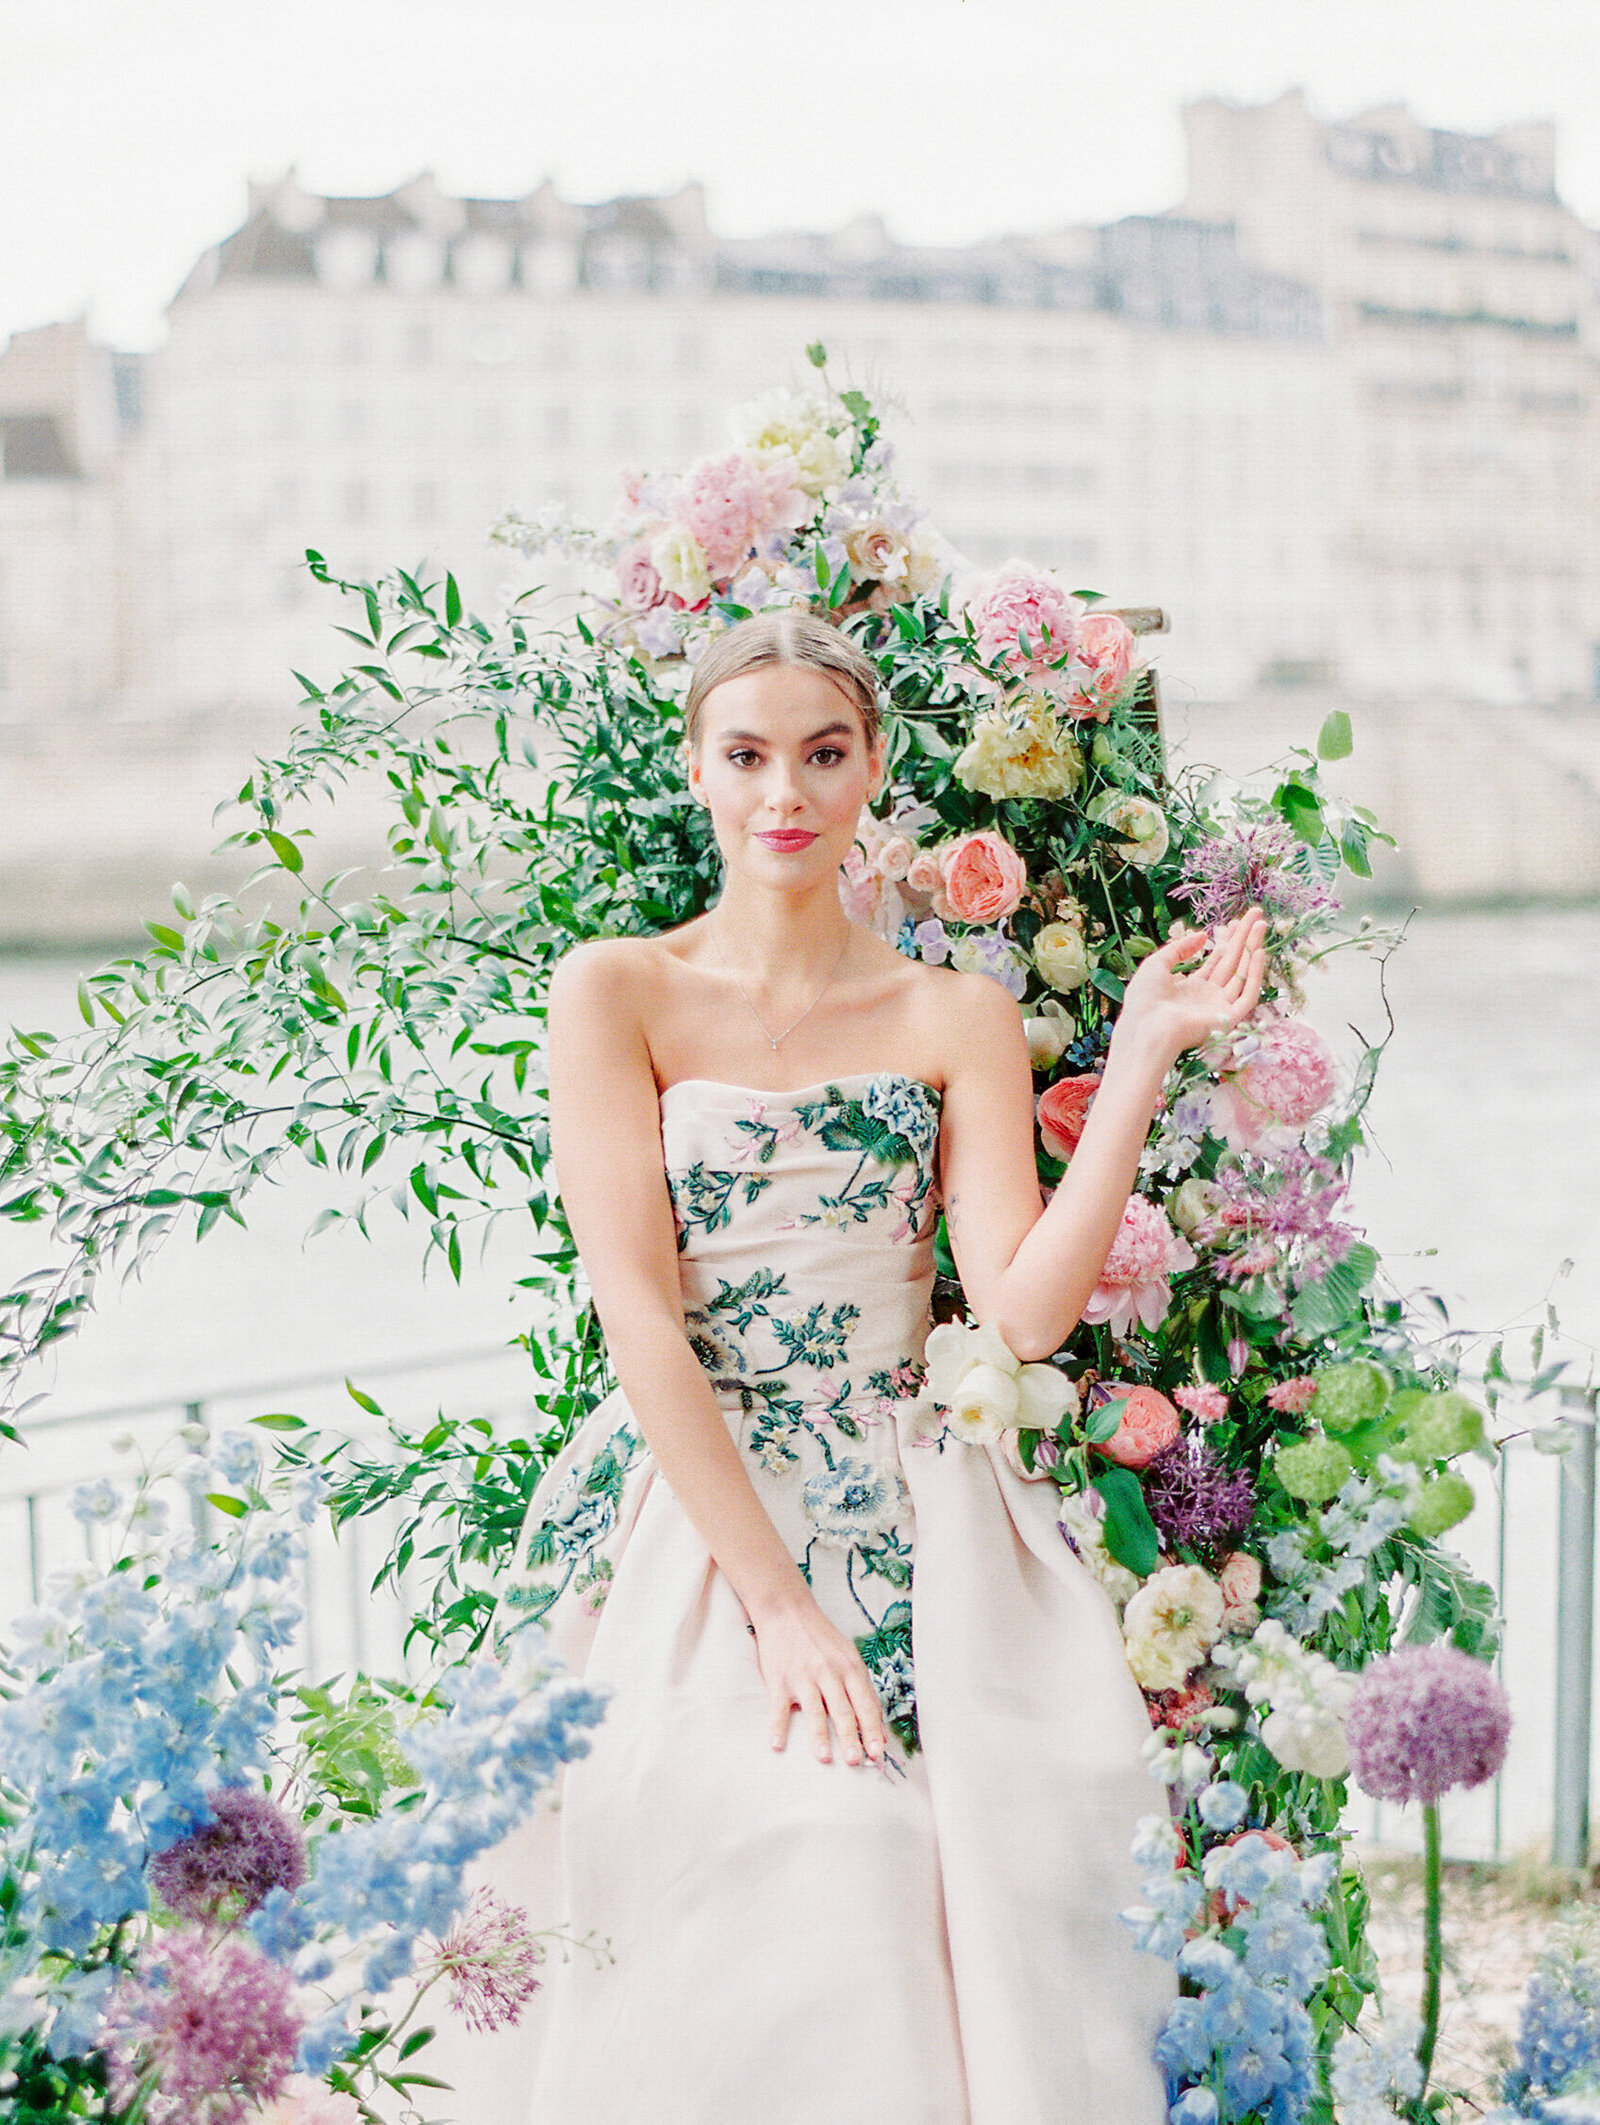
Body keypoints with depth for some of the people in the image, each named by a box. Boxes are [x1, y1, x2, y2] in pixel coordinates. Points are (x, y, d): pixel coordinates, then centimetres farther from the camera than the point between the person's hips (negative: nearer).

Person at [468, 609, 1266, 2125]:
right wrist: (775, 1602, -15)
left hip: (915, 1528, 2)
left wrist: (1141, 1060, -6)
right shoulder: (618, 993, 2)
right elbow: (639, 1316, -7)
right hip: (687, 1512, -2)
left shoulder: (957, 1016, 10)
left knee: (965, 1872, -20)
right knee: (796, 1855, -24)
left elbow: (1024, 1311, -1)